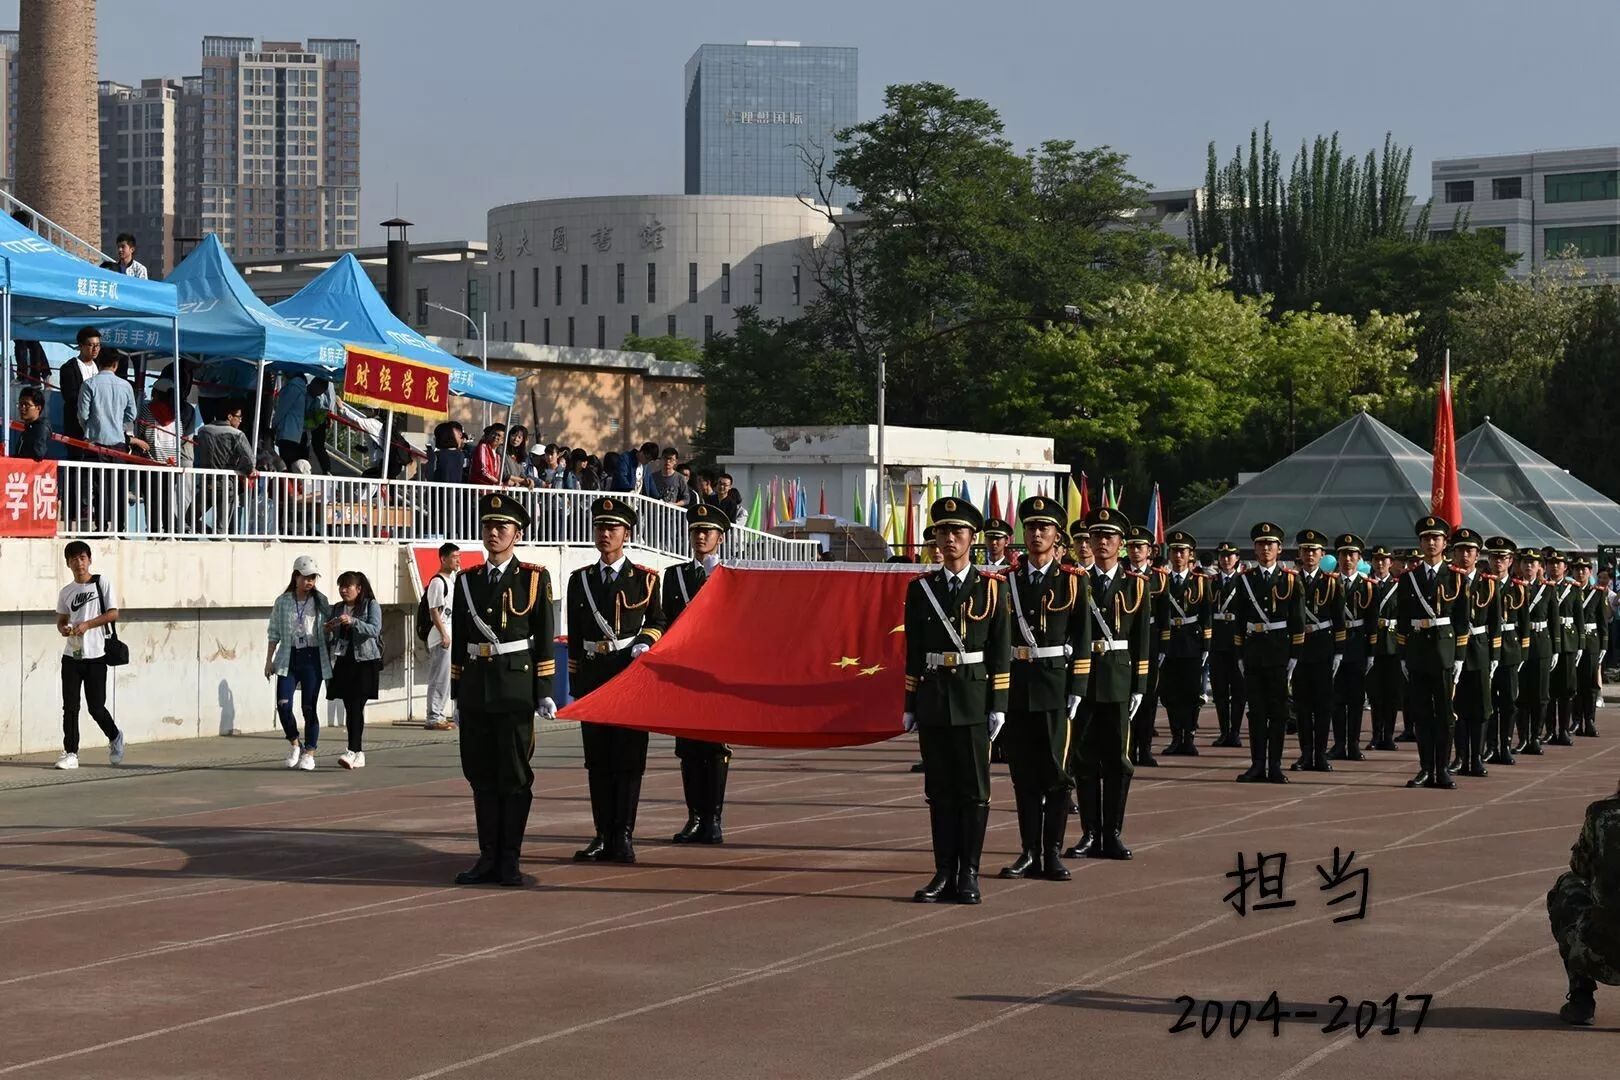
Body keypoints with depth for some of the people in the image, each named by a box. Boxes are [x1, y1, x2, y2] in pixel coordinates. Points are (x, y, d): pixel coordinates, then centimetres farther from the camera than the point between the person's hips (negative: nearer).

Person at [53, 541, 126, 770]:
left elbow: (113, 614, -5)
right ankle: (70, 753, 2)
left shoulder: (102, 583, -1)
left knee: (96, 706, 0)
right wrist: (63, 628, -6)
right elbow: (61, 619, 18)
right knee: (70, 706, -2)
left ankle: (115, 737, 27)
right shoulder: (65, 592, 11)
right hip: (71, 655, 3)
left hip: (95, 656, -3)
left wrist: (87, 625, -16)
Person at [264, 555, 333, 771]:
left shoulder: (321, 601, 3)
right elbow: (275, 633, 8)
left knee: (309, 707, 0)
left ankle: (309, 753, 9)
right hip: (288, 658, 1)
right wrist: (269, 659, 5)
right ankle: (295, 744, 15)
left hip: (312, 658, -1)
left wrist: (329, 658, 0)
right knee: (283, 704, -8)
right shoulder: (283, 602, 4)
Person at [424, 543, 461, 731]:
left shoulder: (452, 578, 14)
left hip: (450, 636, 10)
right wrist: (444, 634, -21)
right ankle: (433, 718, -7)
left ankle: (440, 716, 18)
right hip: (441, 637, -10)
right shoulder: (437, 582, -13)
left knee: (445, 679, 12)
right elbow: (434, 611, -17)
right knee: (439, 678, -8)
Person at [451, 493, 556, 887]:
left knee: (515, 776, 0)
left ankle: (510, 860, 4)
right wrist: (459, 691, 11)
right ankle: (489, 857, 13)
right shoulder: (467, 581, 12)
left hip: (516, 688, -4)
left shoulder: (534, 579, 1)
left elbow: (545, 639, -2)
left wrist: (544, 692, -7)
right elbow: (458, 641, 14)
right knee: (482, 776, 6)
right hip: (476, 688, 4)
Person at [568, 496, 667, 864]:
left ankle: (623, 837, 0)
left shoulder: (645, 579, 2)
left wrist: (646, 641, -11)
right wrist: (575, 681, 11)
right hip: (592, 677, 3)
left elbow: (658, 622, 10)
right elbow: (574, 636, 14)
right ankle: (603, 836, 9)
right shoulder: (579, 580, 10)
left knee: (628, 759, -3)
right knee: (598, 761, 4)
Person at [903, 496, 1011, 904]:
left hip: (974, 697, -2)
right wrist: (910, 705, 7)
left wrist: (998, 705, -5)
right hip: (933, 697, 2)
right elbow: (913, 652, 10)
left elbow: (1001, 652, 0)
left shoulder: (992, 587, 1)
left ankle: (969, 874, 6)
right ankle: (944, 874, 10)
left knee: (974, 789, 1)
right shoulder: (920, 589, 7)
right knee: (940, 790, 5)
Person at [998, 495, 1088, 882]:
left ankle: (1053, 853, 6)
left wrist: (1076, 690, -7)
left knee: (1055, 770, 0)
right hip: (1017, 686, 2)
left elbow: (1082, 642, 0)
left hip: (1055, 684, -2)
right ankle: (1030, 853, 12)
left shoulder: (1073, 582, 2)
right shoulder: (1008, 581, 7)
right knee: (1023, 772, 6)